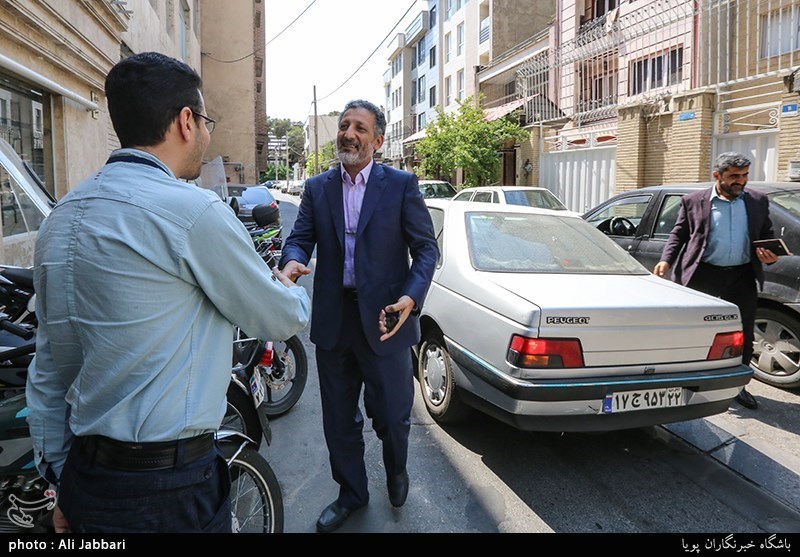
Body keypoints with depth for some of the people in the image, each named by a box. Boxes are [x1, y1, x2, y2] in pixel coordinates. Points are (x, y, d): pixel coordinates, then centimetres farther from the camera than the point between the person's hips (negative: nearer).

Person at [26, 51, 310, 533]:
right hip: (169, 488, -7)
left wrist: (61, 475, 18)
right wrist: (295, 292, 16)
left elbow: (51, 364, 9)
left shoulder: (62, 217, 5)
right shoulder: (193, 210, -20)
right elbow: (281, 320, -8)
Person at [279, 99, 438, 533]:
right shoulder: (317, 188, 8)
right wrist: (292, 261, -22)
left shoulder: (402, 185, -2)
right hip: (333, 319, 4)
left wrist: (411, 296, -21)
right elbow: (300, 237, 3)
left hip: (384, 319, -3)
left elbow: (426, 248, -5)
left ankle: (396, 469, 42)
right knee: (339, 419, 15)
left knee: (392, 414, 8)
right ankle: (351, 493, 38)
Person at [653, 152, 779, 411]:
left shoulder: (758, 202, 10)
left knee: (744, 336, 9)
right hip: (703, 274, -3)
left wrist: (770, 256, -4)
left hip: (742, 276, 3)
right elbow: (679, 234, 3)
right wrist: (666, 260, -12)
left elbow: (767, 235, 16)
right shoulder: (693, 202, 1)